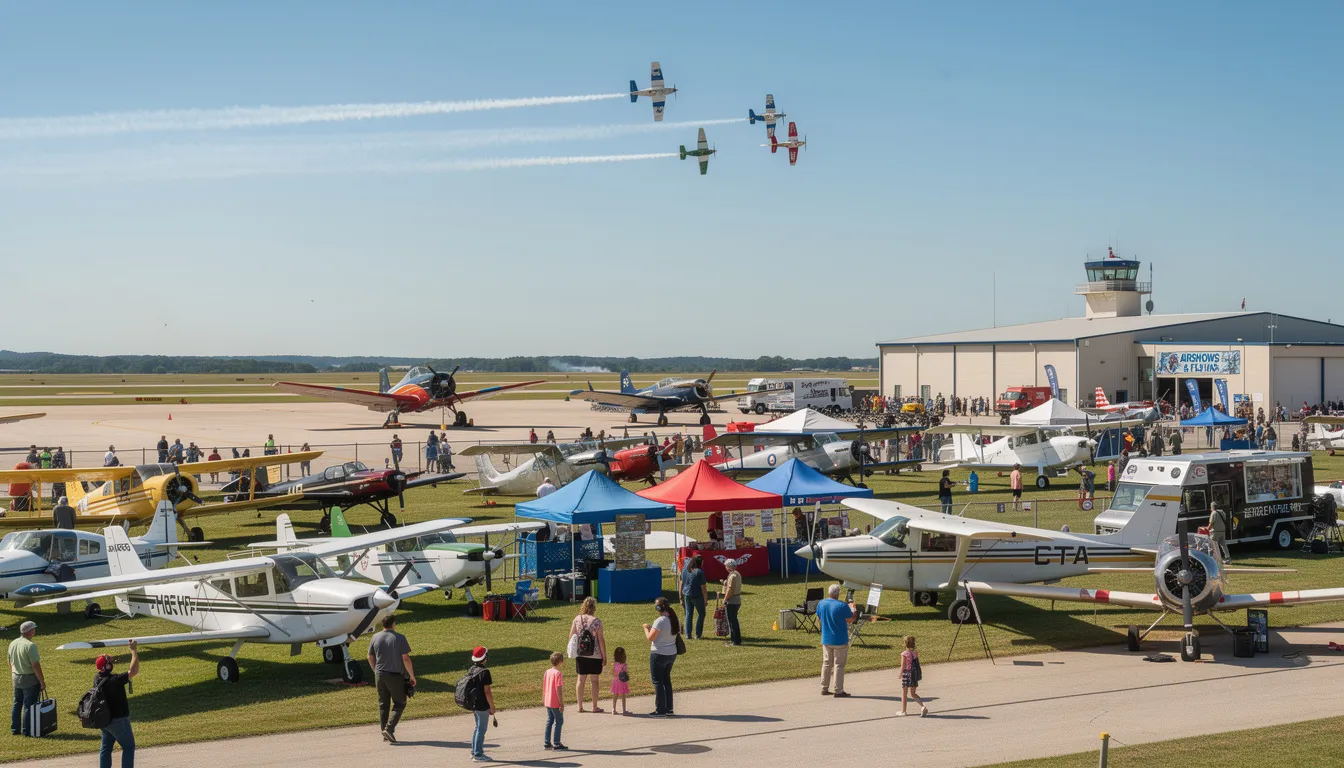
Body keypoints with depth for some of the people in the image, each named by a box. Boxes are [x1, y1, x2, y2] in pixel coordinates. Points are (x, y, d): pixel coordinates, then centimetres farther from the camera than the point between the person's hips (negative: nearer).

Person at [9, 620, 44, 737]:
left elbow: (10, 662, 15)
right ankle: (26, 730, 3)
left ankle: (15, 729, 22)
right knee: (29, 705, 0)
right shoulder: (30, 645, -20)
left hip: (16, 678, 8)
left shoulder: (13, 644, 5)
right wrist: (42, 682, -15)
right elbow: (36, 666, -21)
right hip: (30, 679, -8)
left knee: (17, 705, 16)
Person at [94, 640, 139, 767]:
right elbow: (134, 671, -28)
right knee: (129, 747, 6)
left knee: (106, 748, 16)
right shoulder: (114, 680, -27)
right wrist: (134, 650, -19)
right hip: (118, 720, -8)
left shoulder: (97, 679, -3)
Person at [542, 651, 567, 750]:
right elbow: (558, 689, -20)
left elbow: (544, 687, 12)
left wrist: (543, 699, 22)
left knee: (549, 721, 14)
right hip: (556, 703, -8)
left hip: (547, 702, 8)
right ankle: (556, 743, 3)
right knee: (559, 721, 2)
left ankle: (547, 743, 17)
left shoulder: (547, 672, 6)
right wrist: (561, 703, -16)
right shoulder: (558, 673, -18)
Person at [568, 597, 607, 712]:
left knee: (581, 679, 12)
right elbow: (601, 640, -11)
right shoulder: (596, 621, -12)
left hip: (580, 655, 3)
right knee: (594, 680, 7)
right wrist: (604, 656, -3)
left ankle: (580, 706, 16)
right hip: (595, 655, -3)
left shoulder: (577, 619, -1)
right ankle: (595, 706, 12)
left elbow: (571, 636, 4)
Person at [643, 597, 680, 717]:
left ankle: (661, 710, 4)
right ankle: (669, 709, 23)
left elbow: (650, 638, -21)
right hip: (672, 654, 8)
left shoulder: (659, 621, -20)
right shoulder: (675, 620, 4)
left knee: (657, 681, 2)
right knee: (666, 680, 19)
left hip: (659, 655, -8)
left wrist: (646, 628, 0)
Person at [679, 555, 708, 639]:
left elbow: (681, 583, 8)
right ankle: (698, 635, 12)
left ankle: (688, 634, 15)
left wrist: (681, 596, 18)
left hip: (686, 595, 5)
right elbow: (703, 587, -15)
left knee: (688, 614, 14)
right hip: (697, 596, -5)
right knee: (701, 614, 12)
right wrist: (705, 600, -6)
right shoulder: (699, 572, -17)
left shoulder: (685, 570, 0)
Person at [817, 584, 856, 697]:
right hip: (840, 640, -5)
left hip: (826, 640, 5)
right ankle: (838, 691, 4)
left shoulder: (821, 604, -2)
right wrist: (853, 610, 9)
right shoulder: (842, 606, -20)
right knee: (839, 665, 2)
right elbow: (850, 620, -10)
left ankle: (824, 689, 20)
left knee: (826, 664, 16)